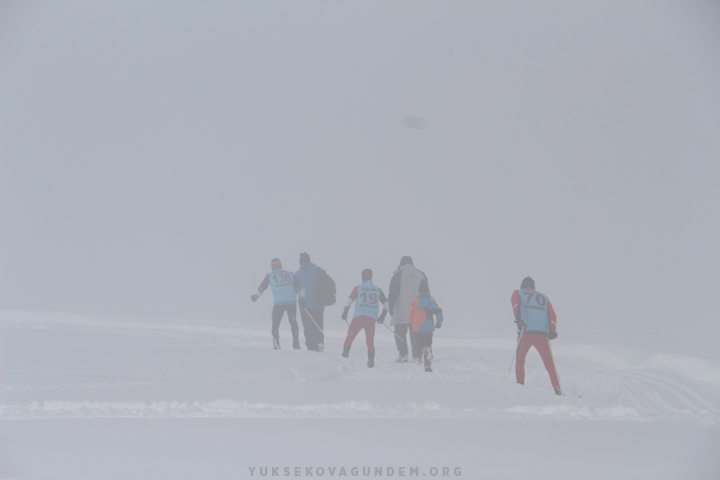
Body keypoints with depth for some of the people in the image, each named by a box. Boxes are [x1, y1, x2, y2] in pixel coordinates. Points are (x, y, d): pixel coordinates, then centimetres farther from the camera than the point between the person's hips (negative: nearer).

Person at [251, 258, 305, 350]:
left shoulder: (269, 276, 4)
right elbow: (299, 286, 7)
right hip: (291, 302, 2)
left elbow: (261, 288, 8)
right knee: (293, 323, 18)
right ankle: (296, 344, 10)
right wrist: (302, 299, 13)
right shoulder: (289, 274, 9)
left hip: (278, 303, -2)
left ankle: (276, 345, 0)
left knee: (275, 324, 10)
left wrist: (255, 297, 23)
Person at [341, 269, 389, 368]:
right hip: (372, 318, 2)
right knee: (370, 340, 8)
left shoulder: (358, 288, 6)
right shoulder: (377, 290, 13)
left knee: (350, 336, 10)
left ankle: (345, 353, -5)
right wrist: (382, 317, 25)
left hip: (358, 317, -2)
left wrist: (345, 313, 11)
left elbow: (349, 301, -1)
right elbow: (386, 304, 13)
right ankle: (371, 359, -6)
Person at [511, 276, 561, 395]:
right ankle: (557, 388, -4)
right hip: (542, 334, 2)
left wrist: (518, 317, -18)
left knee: (520, 360, 13)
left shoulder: (518, 293, 16)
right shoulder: (544, 297, 25)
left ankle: (520, 385, 2)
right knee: (549, 363, 6)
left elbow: (515, 301, -8)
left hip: (525, 332, -2)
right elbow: (552, 315, 13)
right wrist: (552, 331, 5)